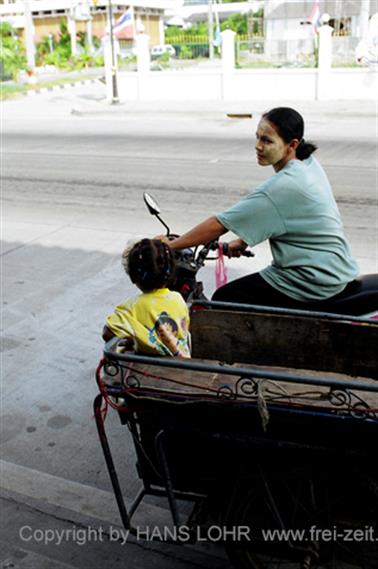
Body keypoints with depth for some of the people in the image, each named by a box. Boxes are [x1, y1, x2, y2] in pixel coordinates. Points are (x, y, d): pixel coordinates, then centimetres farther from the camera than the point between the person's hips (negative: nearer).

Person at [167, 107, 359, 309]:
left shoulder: (283, 185, -23)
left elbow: (220, 224, -21)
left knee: (222, 300, -5)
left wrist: (169, 246, -15)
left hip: (312, 287, -10)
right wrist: (243, 241, 13)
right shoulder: (309, 164, 3)